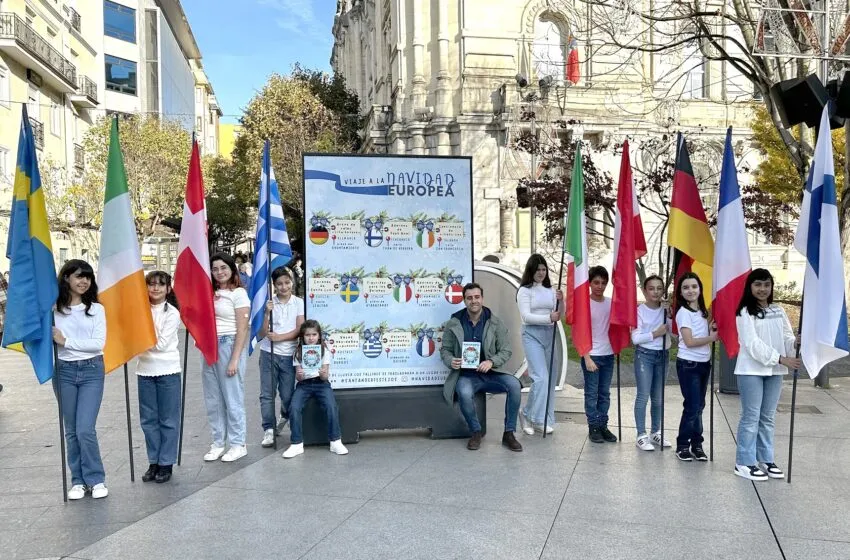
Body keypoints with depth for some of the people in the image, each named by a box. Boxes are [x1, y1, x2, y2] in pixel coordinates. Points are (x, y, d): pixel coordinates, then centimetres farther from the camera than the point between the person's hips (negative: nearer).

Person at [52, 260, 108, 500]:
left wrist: (66, 341, -10)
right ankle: (78, 480, 23)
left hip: (92, 371, -1)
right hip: (64, 372, 1)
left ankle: (96, 479, 9)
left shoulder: (97, 309, 1)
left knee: (85, 429, -7)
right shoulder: (54, 309, 0)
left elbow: (99, 343, -6)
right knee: (71, 431, 10)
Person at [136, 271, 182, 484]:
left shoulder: (172, 313, -7)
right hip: (144, 370, 4)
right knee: (148, 419, 10)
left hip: (167, 370, -4)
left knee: (168, 420, 4)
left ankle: (166, 463, 14)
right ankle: (153, 462, 22)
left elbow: (161, 344, -12)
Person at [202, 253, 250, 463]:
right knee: (212, 400, 11)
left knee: (232, 398, 0)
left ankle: (238, 444, 12)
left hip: (229, 345, -7)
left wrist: (234, 360, -14)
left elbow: (242, 330, -10)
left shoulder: (238, 294, -6)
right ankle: (217, 443, 22)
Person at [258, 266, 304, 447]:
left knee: (287, 394, 5)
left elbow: (299, 330, -3)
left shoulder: (299, 303, 2)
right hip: (268, 353, 0)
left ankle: (286, 417, 35)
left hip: (288, 354, 0)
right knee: (267, 394, -2)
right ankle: (268, 430, 5)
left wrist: (280, 337, -13)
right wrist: (267, 313, -15)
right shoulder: (269, 303, 1)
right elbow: (263, 333, -2)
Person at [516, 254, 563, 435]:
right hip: (532, 335, -6)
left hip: (549, 335, 6)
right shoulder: (524, 290, -2)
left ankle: (528, 415, 17)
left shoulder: (550, 290, 13)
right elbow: (526, 316, -12)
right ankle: (536, 418, 1)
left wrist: (560, 301, -9)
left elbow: (558, 315, 10)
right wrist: (548, 318, -22)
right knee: (541, 378, -14)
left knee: (551, 379, 6)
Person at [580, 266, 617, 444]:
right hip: (591, 355, -5)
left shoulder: (611, 303, 5)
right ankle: (593, 427, 10)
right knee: (592, 393, 2)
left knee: (605, 393, 11)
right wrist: (587, 358, -14)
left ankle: (603, 425, 20)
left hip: (608, 355, 5)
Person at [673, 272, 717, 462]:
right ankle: (682, 446, 7)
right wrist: (712, 338, -8)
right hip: (688, 364, -7)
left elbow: (703, 334, 11)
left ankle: (696, 445, 18)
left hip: (704, 363, 7)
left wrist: (711, 329, -7)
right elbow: (689, 341, -17)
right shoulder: (683, 312, -11)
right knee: (692, 407, -5)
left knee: (699, 406, 9)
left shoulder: (702, 311, 11)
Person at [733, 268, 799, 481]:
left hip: (774, 371, 6)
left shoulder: (779, 311, 11)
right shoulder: (745, 313, -7)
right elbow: (753, 343, -16)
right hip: (751, 370, -6)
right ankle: (744, 462, 5)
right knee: (751, 417, -2)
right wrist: (781, 359, -22)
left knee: (768, 417, 13)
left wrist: (796, 343, -20)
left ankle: (765, 459, 23)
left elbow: (787, 337, 4)